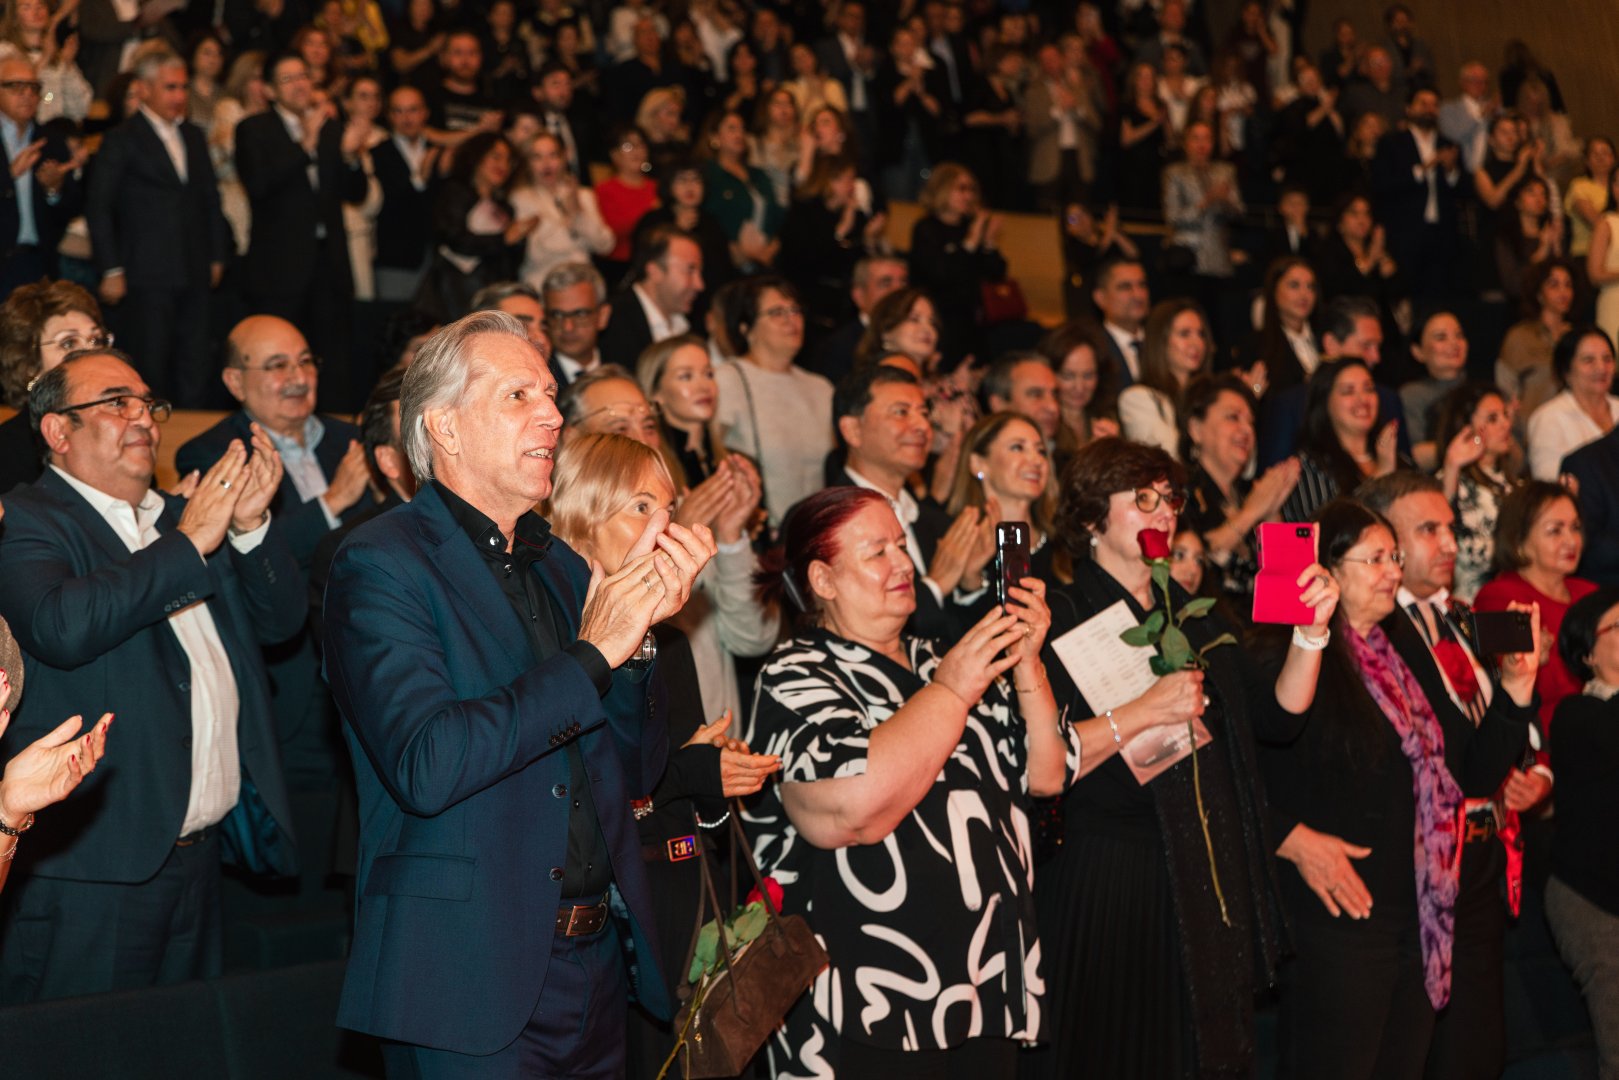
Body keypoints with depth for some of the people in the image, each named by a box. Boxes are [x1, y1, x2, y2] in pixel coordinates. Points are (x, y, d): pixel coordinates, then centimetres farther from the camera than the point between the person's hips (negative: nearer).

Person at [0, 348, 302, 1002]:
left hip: (201, 851, 7)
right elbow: (61, 628, -26)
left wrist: (250, 524, -5)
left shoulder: (179, 519, 17)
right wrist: (188, 544, -21)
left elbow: (282, 619, 13)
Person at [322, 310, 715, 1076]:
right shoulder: (380, 565, -9)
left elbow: (637, 771, 11)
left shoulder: (562, 567, 12)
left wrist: (638, 629, -6)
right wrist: (591, 654, -17)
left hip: (595, 969, 7)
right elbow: (424, 767, -23)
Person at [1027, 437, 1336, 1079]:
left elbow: (1278, 716, 11)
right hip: (1106, 888, -7)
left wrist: (1312, 630, -2)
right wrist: (1144, 712, -24)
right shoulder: (1061, 617, -7)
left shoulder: (1190, 617, 17)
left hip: (1209, 892, 7)